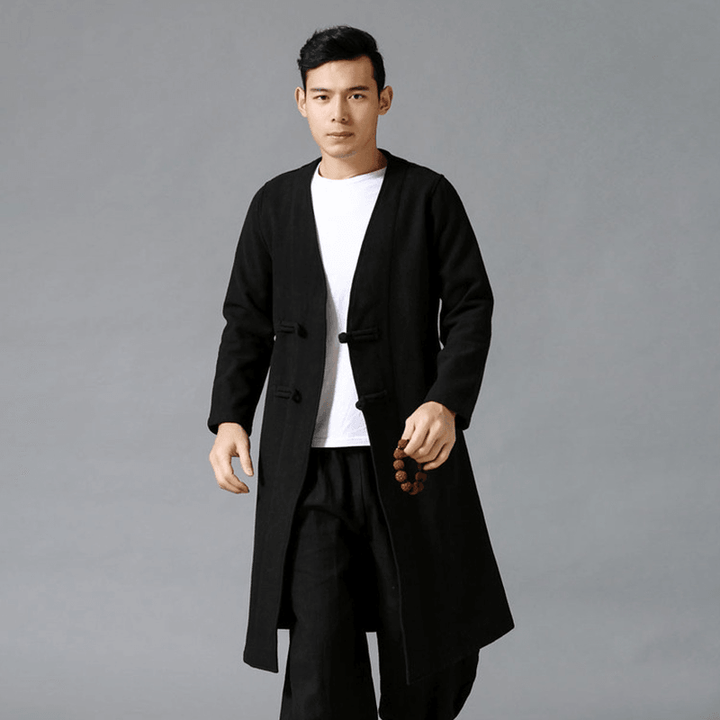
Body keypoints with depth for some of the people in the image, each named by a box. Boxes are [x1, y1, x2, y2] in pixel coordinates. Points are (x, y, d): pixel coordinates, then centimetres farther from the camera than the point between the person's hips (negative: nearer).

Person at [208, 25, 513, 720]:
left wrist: (448, 402, -15)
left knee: (435, 649, 7)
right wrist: (229, 417, 0)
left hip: (409, 450, -1)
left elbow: (470, 308, 1)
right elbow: (247, 322, 14)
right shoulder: (275, 204, 12)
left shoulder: (427, 197, 4)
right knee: (319, 644, -7)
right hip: (305, 465, 1)